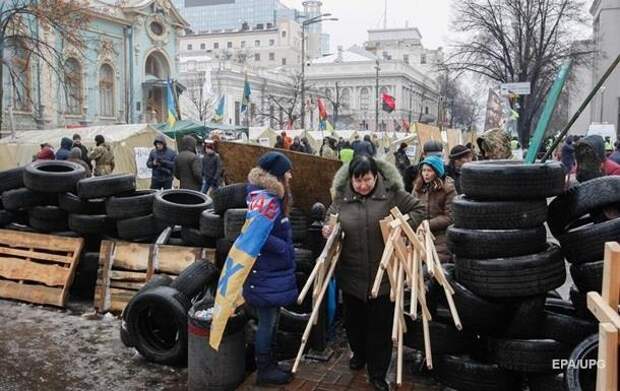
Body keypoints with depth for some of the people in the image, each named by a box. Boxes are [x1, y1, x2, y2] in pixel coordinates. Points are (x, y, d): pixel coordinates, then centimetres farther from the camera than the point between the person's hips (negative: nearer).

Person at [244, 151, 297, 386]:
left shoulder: (272, 197, 10)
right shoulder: (264, 199, -21)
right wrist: (284, 248, -20)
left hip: (273, 272, 10)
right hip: (266, 274, -10)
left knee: (271, 321, 19)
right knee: (267, 322, 3)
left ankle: (269, 364, 31)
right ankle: (264, 370, 17)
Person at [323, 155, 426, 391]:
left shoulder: (392, 193, -8)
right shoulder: (341, 197, -2)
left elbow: (418, 209, -1)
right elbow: (330, 219, 14)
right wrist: (328, 230, -8)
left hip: (383, 274, -2)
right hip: (351, 274, 2)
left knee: (381, 325, 7)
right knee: (353, 319, 20)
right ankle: (359, 353, 49)